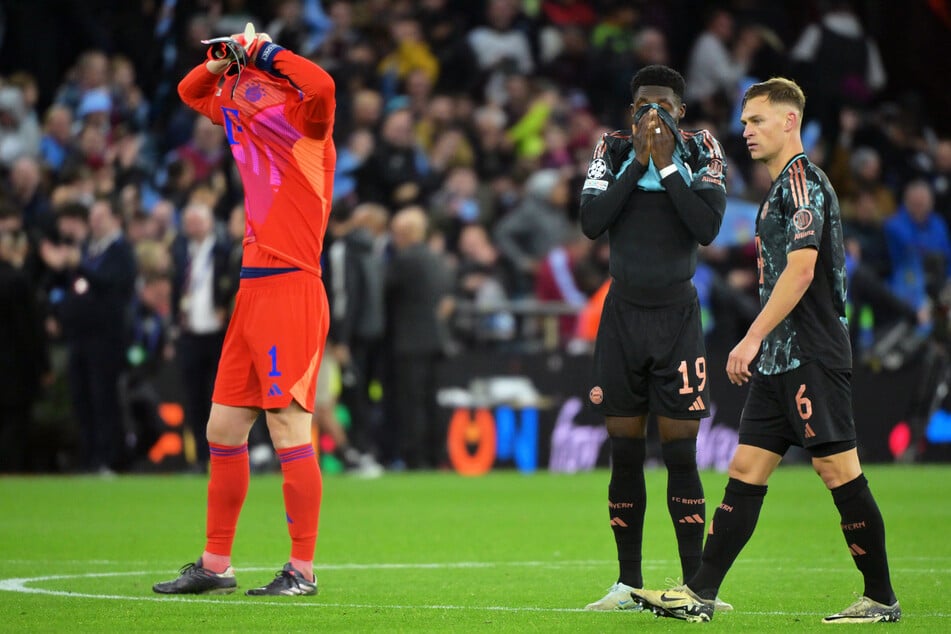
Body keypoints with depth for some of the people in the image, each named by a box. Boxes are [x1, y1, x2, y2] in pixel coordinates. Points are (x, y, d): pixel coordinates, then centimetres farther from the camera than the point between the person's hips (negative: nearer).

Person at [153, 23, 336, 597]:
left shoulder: (307, 124, -7)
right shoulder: (249, 123, 15)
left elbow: (321, 86, -30)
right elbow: (194, 93, 31)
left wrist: (264, 52, -15)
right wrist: (222, 62, 10)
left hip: (291, 291, -9)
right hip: (253, 291, 9)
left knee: (288, 429, -8)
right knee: (223, 429, 11)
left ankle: (303, 571, -2)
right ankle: (215, 566, 19)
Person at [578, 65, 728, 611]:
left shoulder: (702, 152, -3)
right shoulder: (614, 151, 1)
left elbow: (707, 228, -16)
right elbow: (591, 223, -11)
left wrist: (667, 165, -17)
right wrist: (638, 163, -15)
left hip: (677, 316, -2)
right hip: (623, 315, 2)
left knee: (681, 452, -6)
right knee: (625, 453, 4)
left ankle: (695, 583, -2)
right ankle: (629, 583, 11)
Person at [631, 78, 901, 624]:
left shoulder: (803, 179, -11)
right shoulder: (784, 187, 20)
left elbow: (801, 270, -19)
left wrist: (753, 338, -19)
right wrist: (760, 345, 22)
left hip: (812, 355, -10)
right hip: (780, 359, 10)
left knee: (839, 469, -6)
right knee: (747, 469, 6)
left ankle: (882, 599, 0)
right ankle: (701, 594, 5)